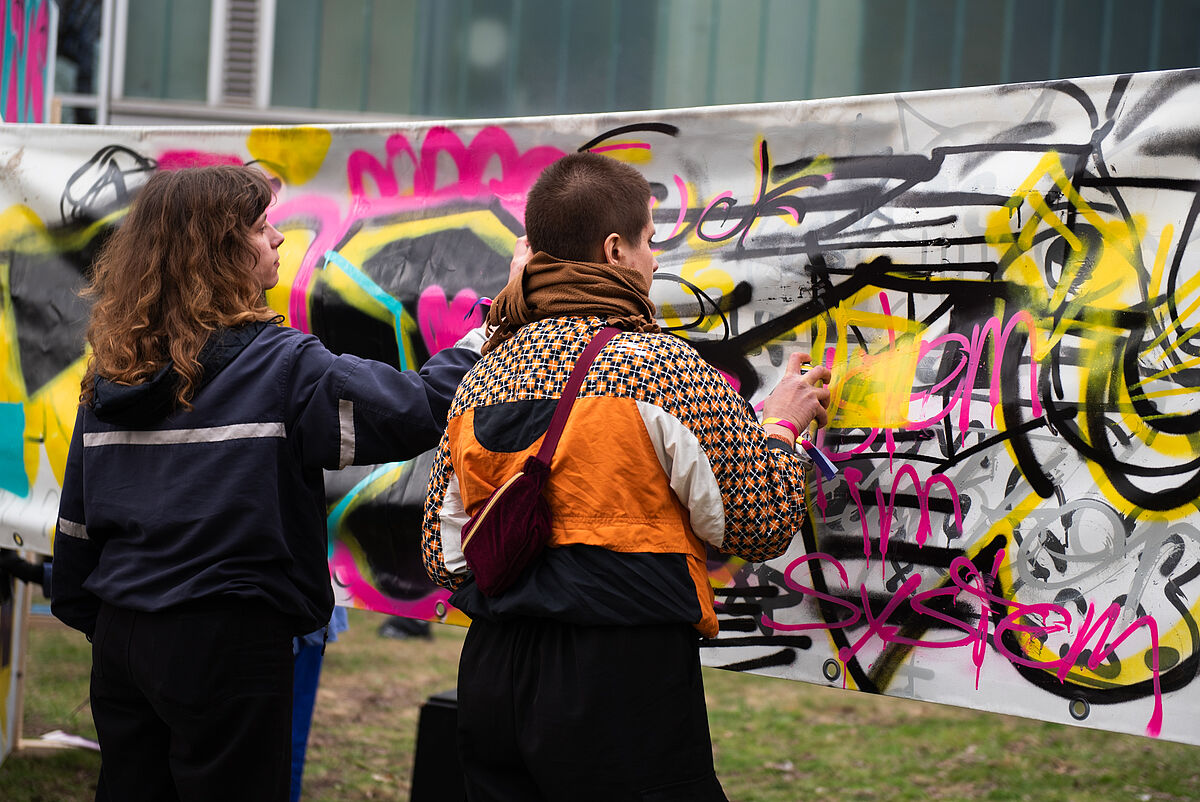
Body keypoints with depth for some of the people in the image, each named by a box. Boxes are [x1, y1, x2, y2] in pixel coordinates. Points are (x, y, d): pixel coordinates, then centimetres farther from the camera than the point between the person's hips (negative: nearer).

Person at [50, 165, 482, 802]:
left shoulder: (108, 375, 6)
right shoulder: (279, 366, -12)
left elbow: (77, 520, 12)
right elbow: (419, 410, -16)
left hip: (122, 635, 6)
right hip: (227, 643, -6)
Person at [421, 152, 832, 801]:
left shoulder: (479, 380, 9)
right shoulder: (661, 366, -10)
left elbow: (442, 557, 13)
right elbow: (764, 524, -5)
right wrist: (780, 423, 12)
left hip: (492, 676, 7)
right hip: (625, 684, -6)